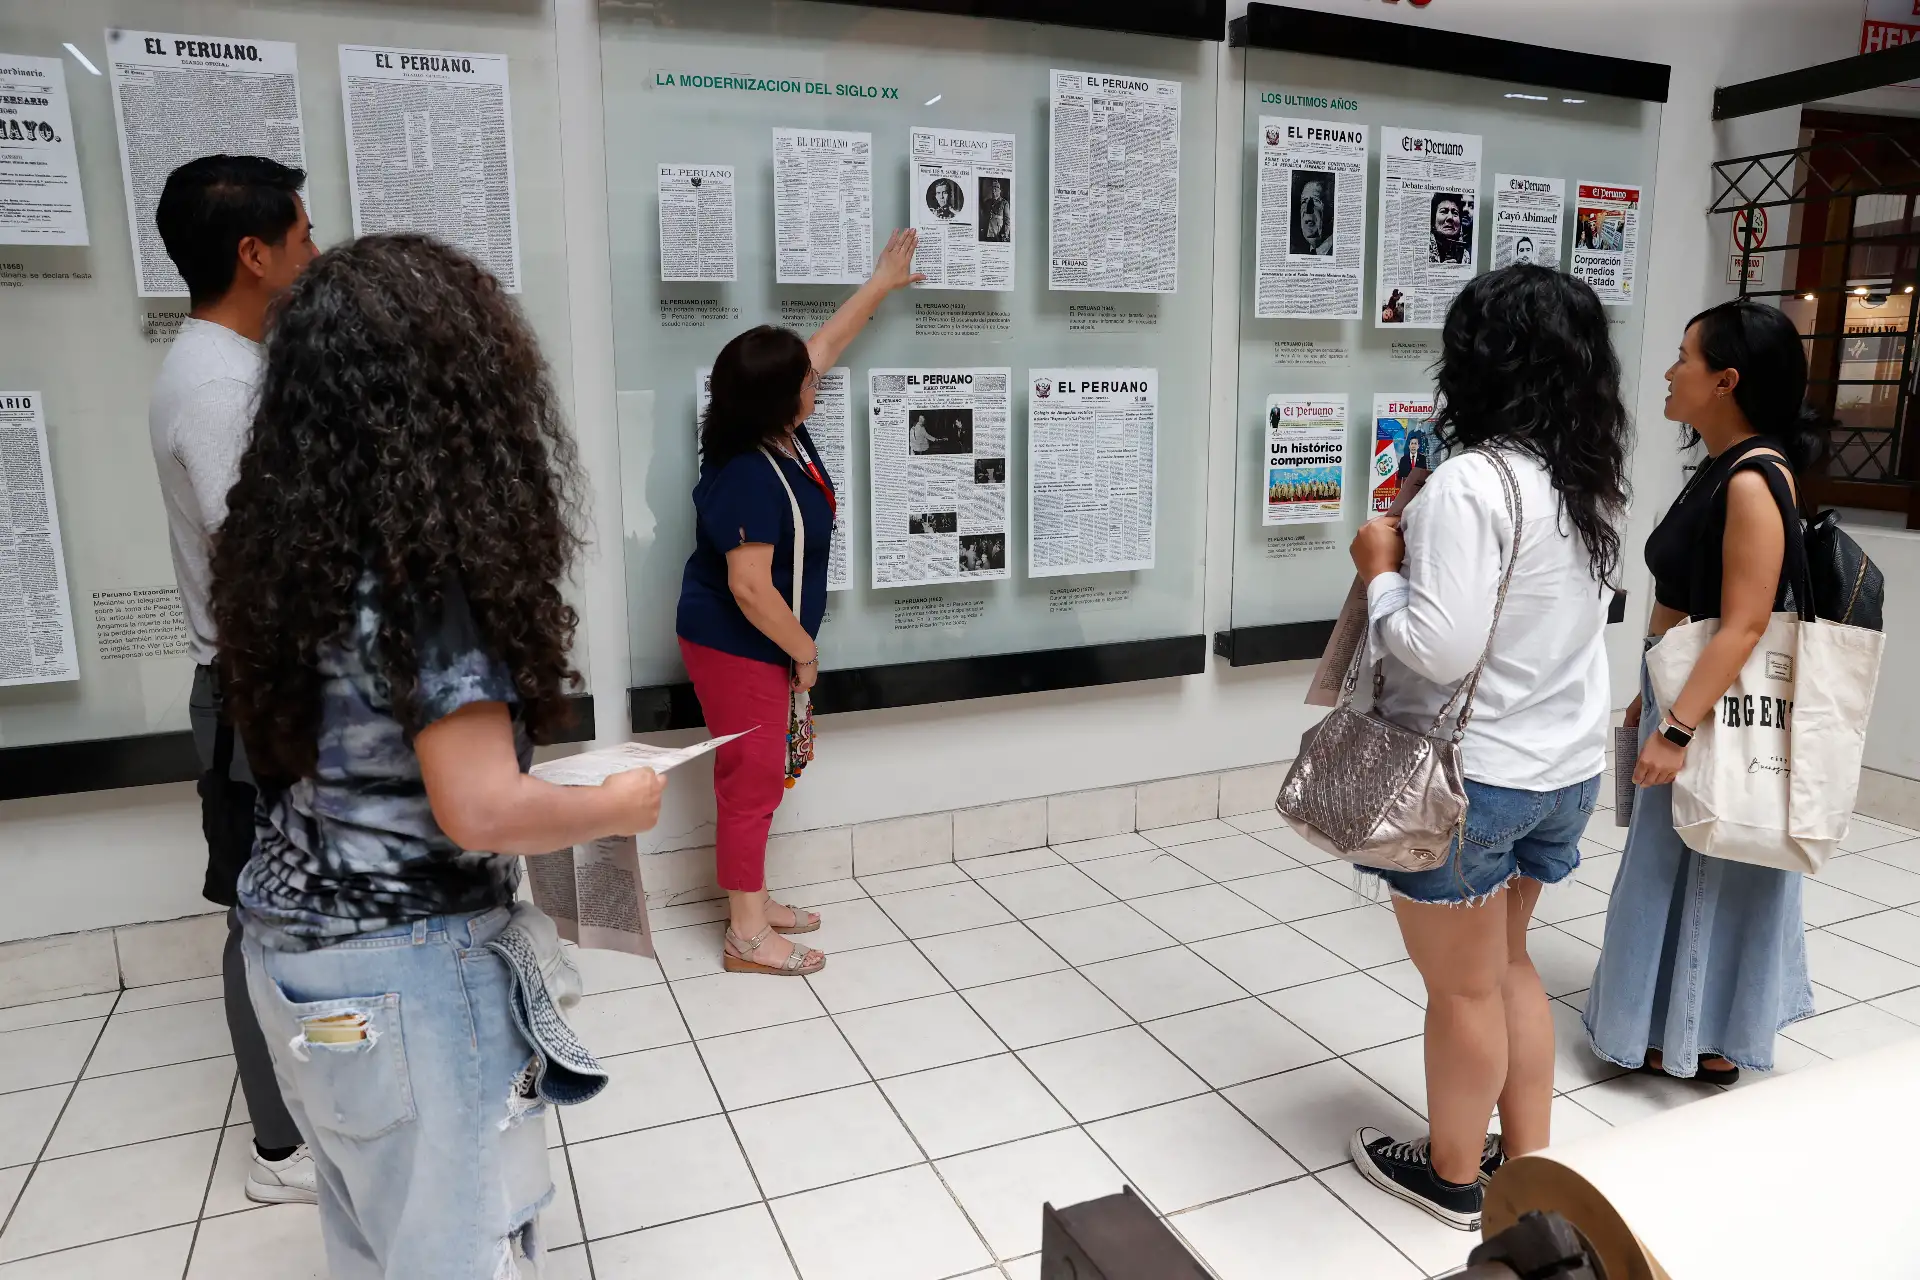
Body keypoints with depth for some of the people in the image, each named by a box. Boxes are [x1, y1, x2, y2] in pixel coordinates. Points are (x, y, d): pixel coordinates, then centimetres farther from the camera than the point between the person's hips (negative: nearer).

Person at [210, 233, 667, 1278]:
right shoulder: (427, 564, -24)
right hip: (400, 973, -8)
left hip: (292, 945, 8)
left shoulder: (288, 539, 1)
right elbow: (480, 812, -25)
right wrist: (618, 806, -8)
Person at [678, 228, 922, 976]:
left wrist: (882, 284, 21)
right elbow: (750, 587, -30)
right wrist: (804, 650, -17)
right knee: (752, 781, -2)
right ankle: (747, 938, 10)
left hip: (758, 645, 10)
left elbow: (827, 342, 14)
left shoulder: (781, 432, 0)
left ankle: (753, 902, 31)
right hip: (737, 648, -10)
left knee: (756, 779, 17)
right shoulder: (749, 477, -27)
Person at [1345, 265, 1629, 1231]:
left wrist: (1381, 568, -10)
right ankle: (1528, 1161, 38)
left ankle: (1453, 1174, 32)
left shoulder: (1470, 481, -23)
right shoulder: (1593, 480, 3)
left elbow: (1440, 648, -27)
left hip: (1470, 777, -8)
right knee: (1506, 964, 24)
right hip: (1565, 766, 8)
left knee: (1463, 987, 11)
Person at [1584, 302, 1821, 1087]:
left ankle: (1705, 1043, 21)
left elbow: (1743, 626, -25)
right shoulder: (1719, 469, 8)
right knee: (1678, 864, 18)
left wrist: (1676, 729, -27)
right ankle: (1681, 1023, 32)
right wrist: (1653, 696, 19)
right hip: (1687, 696, 9)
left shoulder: (1753, 479, -21)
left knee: (1704, 867, 5)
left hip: (1721, 710, -9)